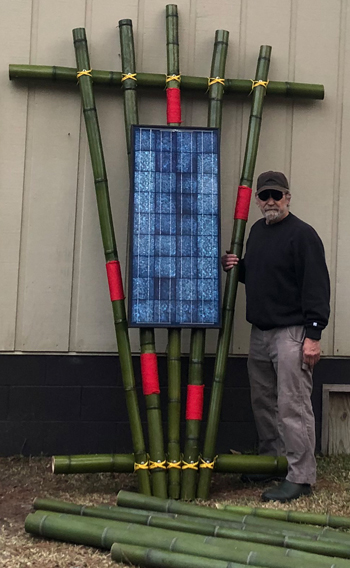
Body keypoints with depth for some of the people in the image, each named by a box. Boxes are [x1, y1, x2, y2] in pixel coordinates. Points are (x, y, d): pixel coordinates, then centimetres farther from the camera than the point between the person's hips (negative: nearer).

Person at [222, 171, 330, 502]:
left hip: (291, 334, -8)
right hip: (259, 332, 9)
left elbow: (316, 287, -16)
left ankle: (300, 477, -1)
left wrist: (313, 335, -21)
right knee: (263, 403, 16)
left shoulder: (302, 234, -11)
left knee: (293, 406, -8)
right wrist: (236, 267, 5)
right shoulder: (257, 230, 15)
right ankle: (271, 461, 29)